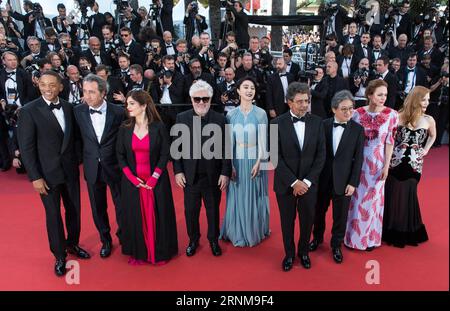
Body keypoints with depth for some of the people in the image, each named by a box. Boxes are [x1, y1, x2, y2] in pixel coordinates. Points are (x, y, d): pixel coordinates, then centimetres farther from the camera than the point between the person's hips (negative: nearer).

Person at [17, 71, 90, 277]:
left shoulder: (68, 107, 2)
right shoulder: (29, 110, -11)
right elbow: (26, 147, -11)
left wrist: (77, 161, 1)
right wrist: (35, 177, -13)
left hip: (70, 170, 4)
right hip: (47, 173, -4)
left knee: (74, 210, 15)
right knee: (53, 215, 8)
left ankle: (72, 244, 38)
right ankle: (60, 256, 27)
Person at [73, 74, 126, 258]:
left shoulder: (118, 112, -11)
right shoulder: (78, 112, -5)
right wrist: (81, 159, 0)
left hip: (115, 167, -2)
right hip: (92, 168, 2)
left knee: (121, 206, 11)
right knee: (98, 208, 15)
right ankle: (105, 240, 36)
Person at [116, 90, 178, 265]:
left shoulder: (159, 127, -6)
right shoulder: (124, 128, 2)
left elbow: (165, 154, -6)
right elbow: (120, 155, 2)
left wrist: (154, 178, -13)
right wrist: (132, 178, -9)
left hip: (156, 181, -2)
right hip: (132, 181, 2)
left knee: (157, 216, 6)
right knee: (134, 217, 9)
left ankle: (160, 252, 24)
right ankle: (138, 253, 26)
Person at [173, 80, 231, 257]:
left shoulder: (220, 119, -5)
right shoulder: (181, 118, -2)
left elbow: (225, 149, -4)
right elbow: (176, 147, 0)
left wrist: (225, 173, -7)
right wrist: (178, 171, -5)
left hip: (213, 176, -1)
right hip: (190, 176, 1)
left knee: (213, 210, 15)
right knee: (190, 211, 14)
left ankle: (213, 240, 36)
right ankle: (193, 240, 36)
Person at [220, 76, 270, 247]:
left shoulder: (261, 113, -4)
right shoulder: (231, 115, 0)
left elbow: (262, 140, -5)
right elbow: (229, 141, 0)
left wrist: (258, 162, -12)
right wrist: (230, 165, -6)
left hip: (255, 161, -1)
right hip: (237, 162, 1)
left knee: (254, 197, 11)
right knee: (238, 197, 10)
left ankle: (255, 232, 29)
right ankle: (238, 233, 27)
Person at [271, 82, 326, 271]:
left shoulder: (317, 122, -2)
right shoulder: (277, 123, -9)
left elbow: (321, 155, -3)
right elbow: (276, 157, -11)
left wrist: (307, 181, -10)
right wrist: (294, 182, -15)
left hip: (309, 183, 2)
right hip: (286, 183, -1)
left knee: (307, 220, 14)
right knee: (287, 221, 13)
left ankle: (304, 252, 40)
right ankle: (289, 253, 36)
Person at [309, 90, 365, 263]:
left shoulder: (358, 129, -5)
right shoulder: (323, 125, -5)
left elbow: (358, 159, -4)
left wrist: (353, 182, -8)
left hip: (343, 180, -1)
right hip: (322, 178, 1)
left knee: (340, 215, 11)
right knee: (319, 210, 18)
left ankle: (336, 245, 34)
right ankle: (317, 237, 42)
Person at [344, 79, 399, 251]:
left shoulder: (392, 115, -9)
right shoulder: (358, 113, -6)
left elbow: (389, 141, -5)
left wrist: (386, 166, -6)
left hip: (377, 163, -1)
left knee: (373, 199, 13)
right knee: (356, 198, 11)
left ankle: (370, 237, 34)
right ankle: (353, 234, 31)